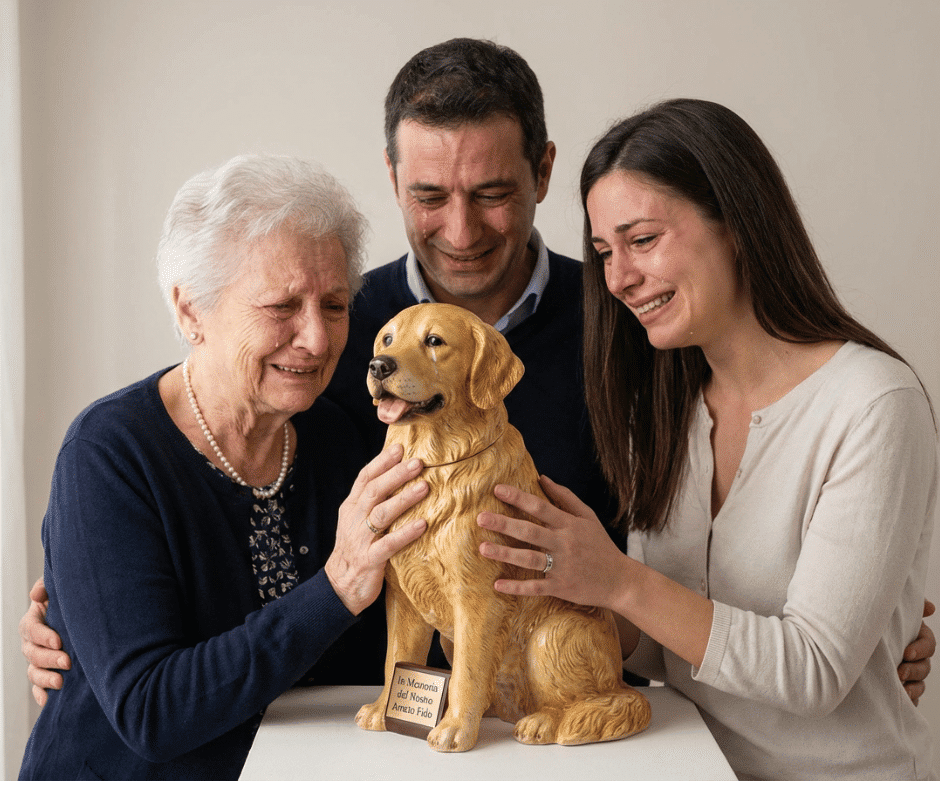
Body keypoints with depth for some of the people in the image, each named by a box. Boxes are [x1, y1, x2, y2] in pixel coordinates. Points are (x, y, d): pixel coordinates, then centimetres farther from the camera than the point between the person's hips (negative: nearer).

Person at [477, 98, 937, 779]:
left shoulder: (875, 406, -15)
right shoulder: (666, 407, 6)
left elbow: (816, 672, -19)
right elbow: (656, 647, 6)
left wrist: (620, 582, -25)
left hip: (835, 770, -5)